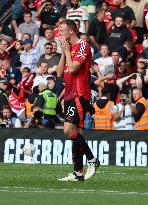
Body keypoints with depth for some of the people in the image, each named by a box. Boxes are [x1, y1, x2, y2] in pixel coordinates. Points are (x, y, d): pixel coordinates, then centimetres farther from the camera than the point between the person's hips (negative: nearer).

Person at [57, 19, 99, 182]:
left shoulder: (82, 46, -9)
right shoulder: (69, 48, 19)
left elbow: (73, 68, -19)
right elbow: (60, 72, 15)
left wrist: (67, 51, -6)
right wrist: (64, 52, 7)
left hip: (79, 95, -9)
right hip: (70, 95, 9)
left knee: (69, 129, -18)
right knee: (73, 132, 6)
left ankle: (92, 160, -7)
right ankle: (78, 173, 7)